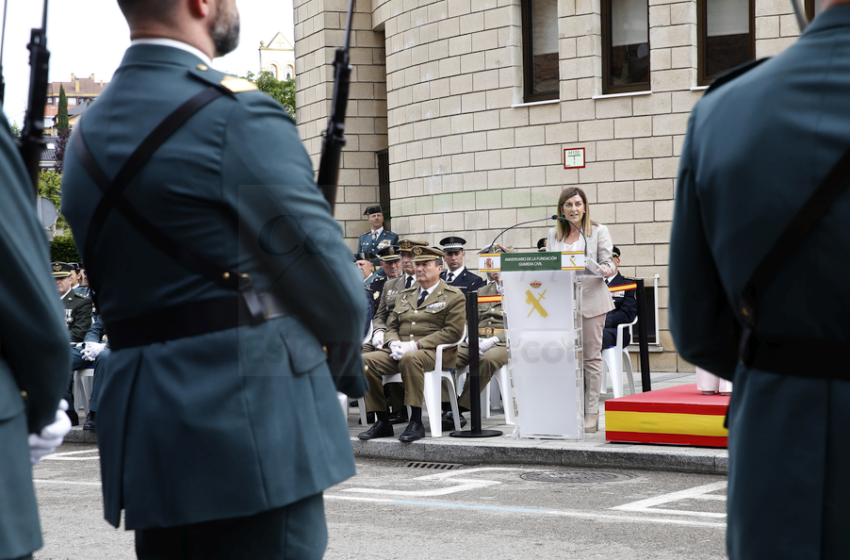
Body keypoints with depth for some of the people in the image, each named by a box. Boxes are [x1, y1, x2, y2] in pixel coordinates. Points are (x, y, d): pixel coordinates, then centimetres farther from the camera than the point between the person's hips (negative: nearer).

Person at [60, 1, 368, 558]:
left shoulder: (87, 137, 13)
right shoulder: (238, 117, -13)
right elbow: (331, 283, -10)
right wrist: (344, 365, 12)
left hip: (144, 442, 8)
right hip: (253, 435, -8)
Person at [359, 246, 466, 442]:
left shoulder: (453, 296, 3)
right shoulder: (404, 296, 23)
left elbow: (453, 332, -8)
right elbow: (392, 326, 23)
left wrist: (416, 345, -16)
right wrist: (394, 343, -4)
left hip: (435, 352, -6)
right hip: (401, 351, 6)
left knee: (410, 359, -40)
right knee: (367, 360, -20)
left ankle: (416, 422, -36)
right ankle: (382, 422, -15)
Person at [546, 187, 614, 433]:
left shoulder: (598, 231, 7)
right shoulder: (553, 235, 16)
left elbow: (607, 263, 2)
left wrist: (605, 270, -21)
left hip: (591, 300, -3)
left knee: (591, 356, -1)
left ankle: (591, 412, 2)